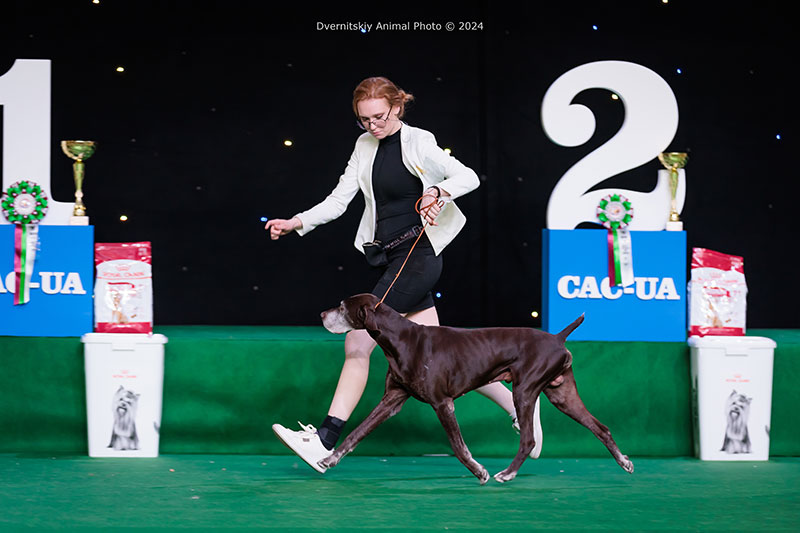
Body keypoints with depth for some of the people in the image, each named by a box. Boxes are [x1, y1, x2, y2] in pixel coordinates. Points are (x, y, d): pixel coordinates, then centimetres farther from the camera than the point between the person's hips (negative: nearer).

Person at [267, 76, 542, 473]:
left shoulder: (417, 143, -8)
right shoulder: (365, 147, 13)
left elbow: (469, 176, -10)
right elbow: (339, 200, 12)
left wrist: (438, 191, -28)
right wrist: (296, 224, 0)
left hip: (418, 258, -8)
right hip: (395, 260, 8)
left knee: (358, 343, -13)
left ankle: (325, 440, -13)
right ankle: (516, 405, 18)